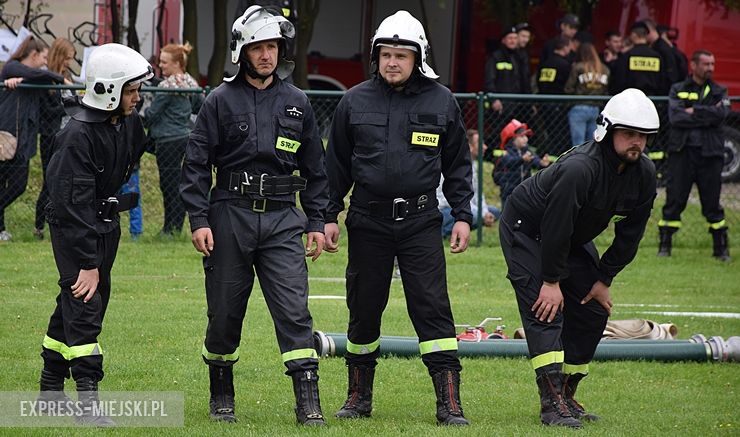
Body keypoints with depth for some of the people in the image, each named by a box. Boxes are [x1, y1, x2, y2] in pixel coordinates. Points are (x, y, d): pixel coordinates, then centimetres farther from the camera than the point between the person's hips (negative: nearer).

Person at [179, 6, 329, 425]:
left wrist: (317, 223, 11)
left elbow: (315, 167, 15)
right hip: (230, 217, -1)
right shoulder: (221, 101, 2)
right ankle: (222, 397, 23)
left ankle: (309, 402, -12)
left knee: (294, 310, -9)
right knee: (225, 312, 7)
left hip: (282, 219, 1)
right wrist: (199, 220, -7)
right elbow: (196, 163, 0)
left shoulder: (297, 103, 10)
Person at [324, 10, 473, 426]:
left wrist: (463, 216, 3)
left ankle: (450, 403, -6)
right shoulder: (355, 102, 4)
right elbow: (337, 164, 11)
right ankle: (360, 396, 23)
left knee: (433, 309, -7)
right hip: (368, 220, 1)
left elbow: (458, 164, 9)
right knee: (364, 309, 9)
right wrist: (329, 215, 8)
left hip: (420, 221, -1)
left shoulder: (441, 101, 3)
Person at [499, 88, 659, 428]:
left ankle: (566, 396, 14)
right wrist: (551, 281, -27)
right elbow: (555, 227, -32)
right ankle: (552, 403, -25)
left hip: (573, 240, 8)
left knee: (593, 312, 5)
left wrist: (604, 278, -4)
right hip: (526, 231, -8)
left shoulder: (644, 174, -13)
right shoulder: (579, 168, -36)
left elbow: (630, 233, -3)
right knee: (545, 310, -19)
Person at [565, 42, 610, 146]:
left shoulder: (578, 67, -6)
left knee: (578, 143, -2)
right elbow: (607, 91, 4)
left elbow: (568, 88, -5)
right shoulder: (604, 69, 3)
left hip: (579, 107, -4)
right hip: (597, 109, 4)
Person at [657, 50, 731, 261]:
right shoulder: (678, 90, 9)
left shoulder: (719, 92, 13)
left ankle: (721, 248, 10)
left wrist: (693, 111, -9)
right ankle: (665, 245, 6)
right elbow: (675, 117, -8)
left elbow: (721, 114, -8)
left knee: (712, 202, 3)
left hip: (709, 153, 1)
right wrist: (707, 115, -7)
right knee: (674, 200, -2)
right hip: (682, 150, -1)